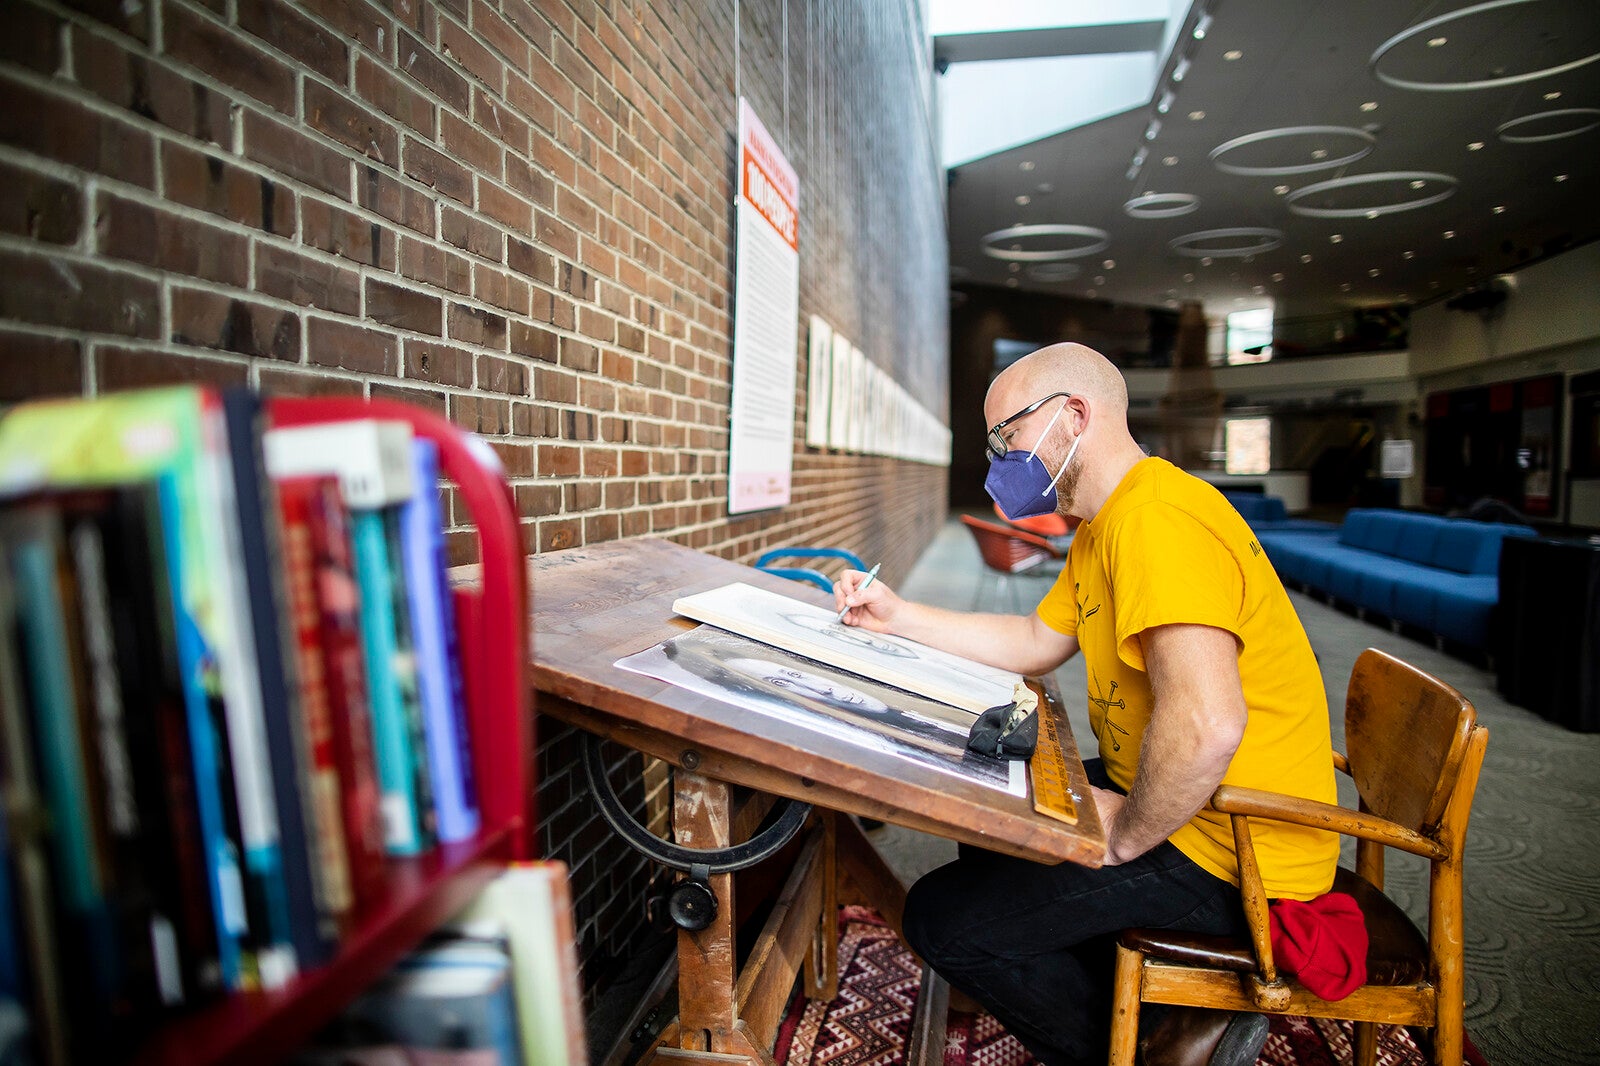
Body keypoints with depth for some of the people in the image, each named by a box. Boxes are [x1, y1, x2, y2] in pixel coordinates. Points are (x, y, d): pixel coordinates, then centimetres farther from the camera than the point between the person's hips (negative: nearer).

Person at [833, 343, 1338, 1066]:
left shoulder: (1159, 519, -26)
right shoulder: (1102, 529, 10)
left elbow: (1206, 726, -36)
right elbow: (1036, 643, 15)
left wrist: (1123, 838, -20)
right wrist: (898, 616, 8)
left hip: (1227, 855, -10)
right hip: (1164, 793, 11)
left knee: (942, 917, -10)